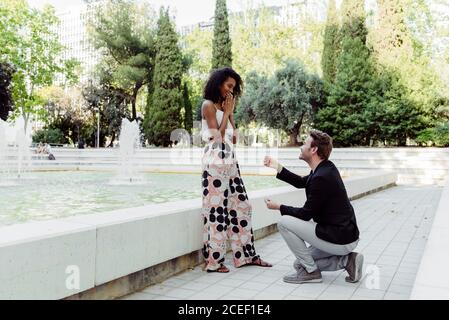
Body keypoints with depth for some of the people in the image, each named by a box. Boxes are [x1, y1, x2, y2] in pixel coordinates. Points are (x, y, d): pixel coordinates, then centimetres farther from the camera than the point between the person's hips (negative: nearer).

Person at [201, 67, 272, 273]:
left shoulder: (223, 106, 20)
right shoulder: (208, 105, -4)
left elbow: (234, 139, 15)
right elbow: (218, 136, -12)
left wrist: (230, 113, 10)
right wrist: (227, 112, -4)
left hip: (230, 160, 9)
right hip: (215, 161, -8)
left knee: (240, 205, 8)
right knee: (217, 209, -6)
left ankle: (246, 255, 16)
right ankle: (213, 261, 3)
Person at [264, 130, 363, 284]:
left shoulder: (322, 177, -24)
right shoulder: (326, 168, 6)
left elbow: (306, 214, -17)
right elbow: (301, 182, 22)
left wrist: (278, 207, -4)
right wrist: (277, 167, 17)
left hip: (338, 239, -10)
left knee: (284, 222, -11)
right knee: (300, 263, 19)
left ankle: (310, 271, -2)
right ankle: (346, 260, 10)